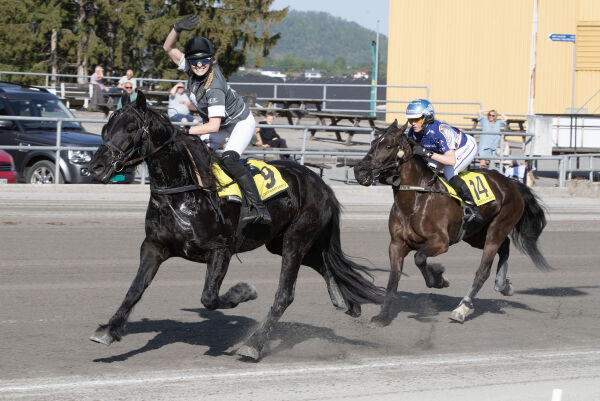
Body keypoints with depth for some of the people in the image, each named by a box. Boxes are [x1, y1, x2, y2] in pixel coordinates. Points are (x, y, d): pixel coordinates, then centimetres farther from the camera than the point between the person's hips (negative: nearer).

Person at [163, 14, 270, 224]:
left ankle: (257, 208, -40)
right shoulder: (192, 69, -14)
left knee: (228, 158, -32)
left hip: (241, 123, -9)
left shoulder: (214, 87, -35)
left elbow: (213, 126, -38)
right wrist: (177, 28, -27)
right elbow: (169, 48, -9)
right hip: (222, 126, 9)